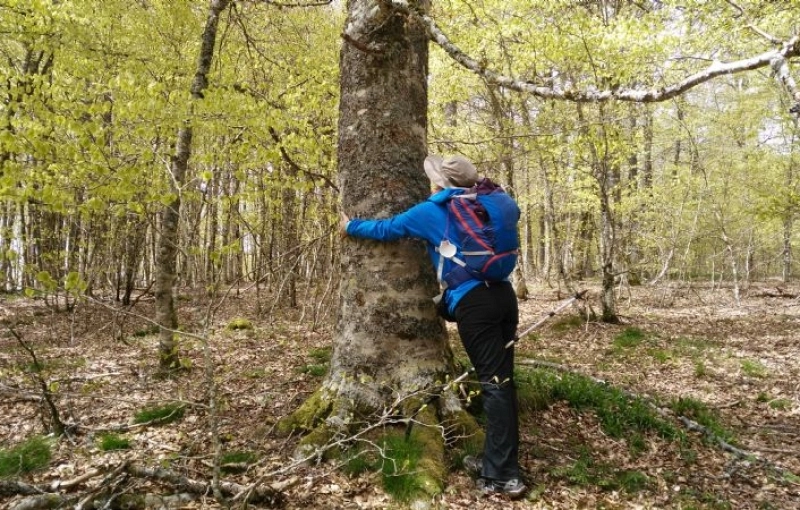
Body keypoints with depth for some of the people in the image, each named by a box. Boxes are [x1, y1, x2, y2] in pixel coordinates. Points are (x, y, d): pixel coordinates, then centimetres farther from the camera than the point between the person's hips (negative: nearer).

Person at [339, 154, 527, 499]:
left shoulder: (430, 211, 4)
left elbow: (386, 229, 15)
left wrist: (350, 226, 32)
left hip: (474, 303, -6)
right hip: (504, 295, 7)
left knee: (494, 385, -6)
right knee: (501, 381, 10)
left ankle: (504, 476, 0)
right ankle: (496, 462, 21)